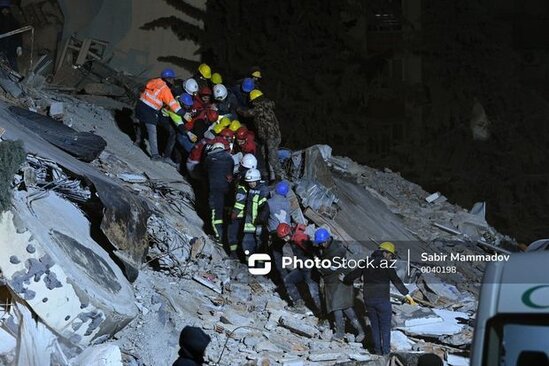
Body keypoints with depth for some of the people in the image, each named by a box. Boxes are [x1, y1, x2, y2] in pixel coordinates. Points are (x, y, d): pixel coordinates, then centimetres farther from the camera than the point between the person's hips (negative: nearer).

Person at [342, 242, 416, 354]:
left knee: (375, 326, 17)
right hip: (382, 300, -5)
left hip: (368, 300, 5)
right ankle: (386, 352, 9)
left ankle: (378, 351, 21)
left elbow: (353, 275, 14)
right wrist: (406, 294, -12)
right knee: (385, 328, 7)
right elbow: (396, 280, -15)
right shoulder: (386, 263, -9)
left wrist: (345, 279, 34)